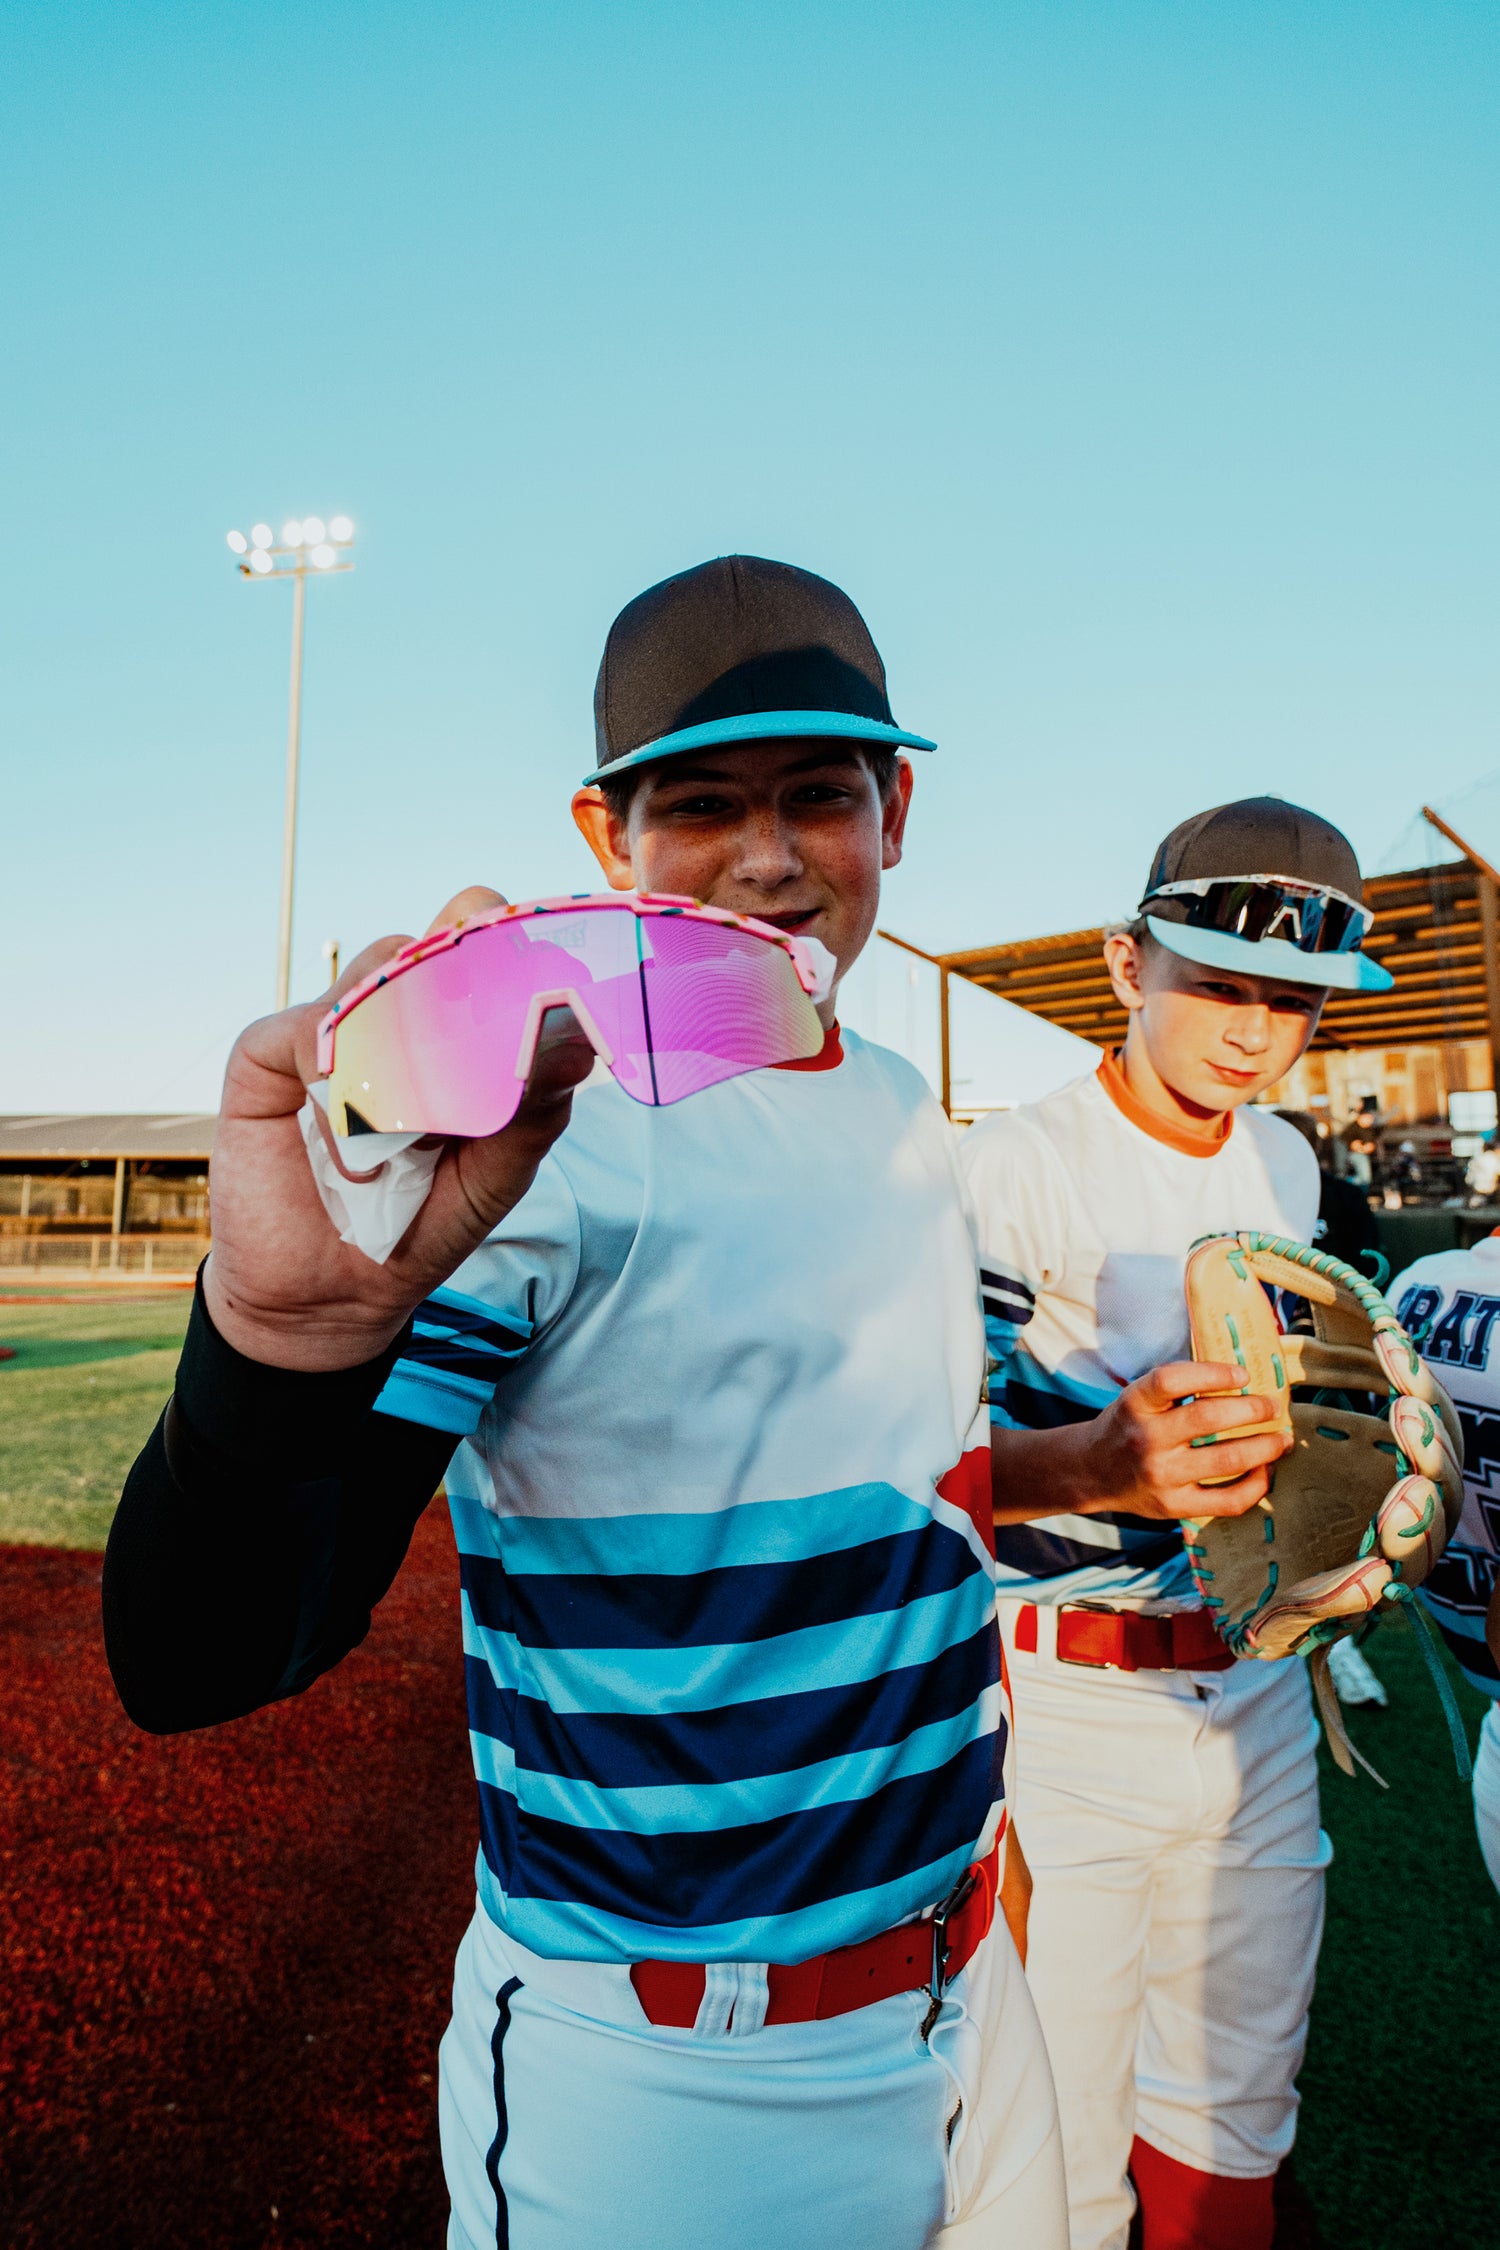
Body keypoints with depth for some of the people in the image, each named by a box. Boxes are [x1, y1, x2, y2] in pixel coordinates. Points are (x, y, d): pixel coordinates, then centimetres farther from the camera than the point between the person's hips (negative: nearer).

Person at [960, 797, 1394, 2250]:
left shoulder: (1288, 1167, 8)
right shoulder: (1013, 1168, -17)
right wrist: (1097, 1462, -38)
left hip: (1252, 1681, 7)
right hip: (1067, 1695, -6)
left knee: (1236, 2093, 21)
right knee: (1060, 2126, 6)